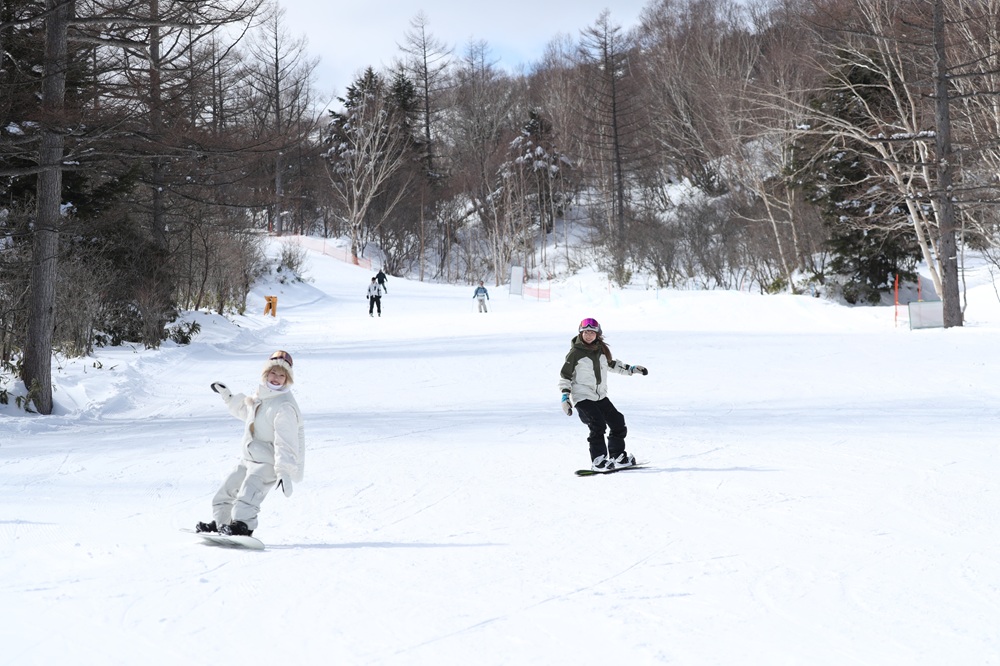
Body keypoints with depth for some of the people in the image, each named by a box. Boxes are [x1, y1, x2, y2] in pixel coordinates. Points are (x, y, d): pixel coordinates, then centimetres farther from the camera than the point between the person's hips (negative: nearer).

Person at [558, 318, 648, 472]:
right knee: (598, 425, -24)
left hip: (600, 395, 7)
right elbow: (565, 376, -4)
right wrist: (565, 397, -12)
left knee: (618, 422, 6)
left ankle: (617, 456, 23)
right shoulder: (575, 353, -9)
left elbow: (611, 364, 26)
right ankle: (598, 460, -19)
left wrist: (631, 369, 23)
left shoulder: (602, 349, 7)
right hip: (582, 396, -7)